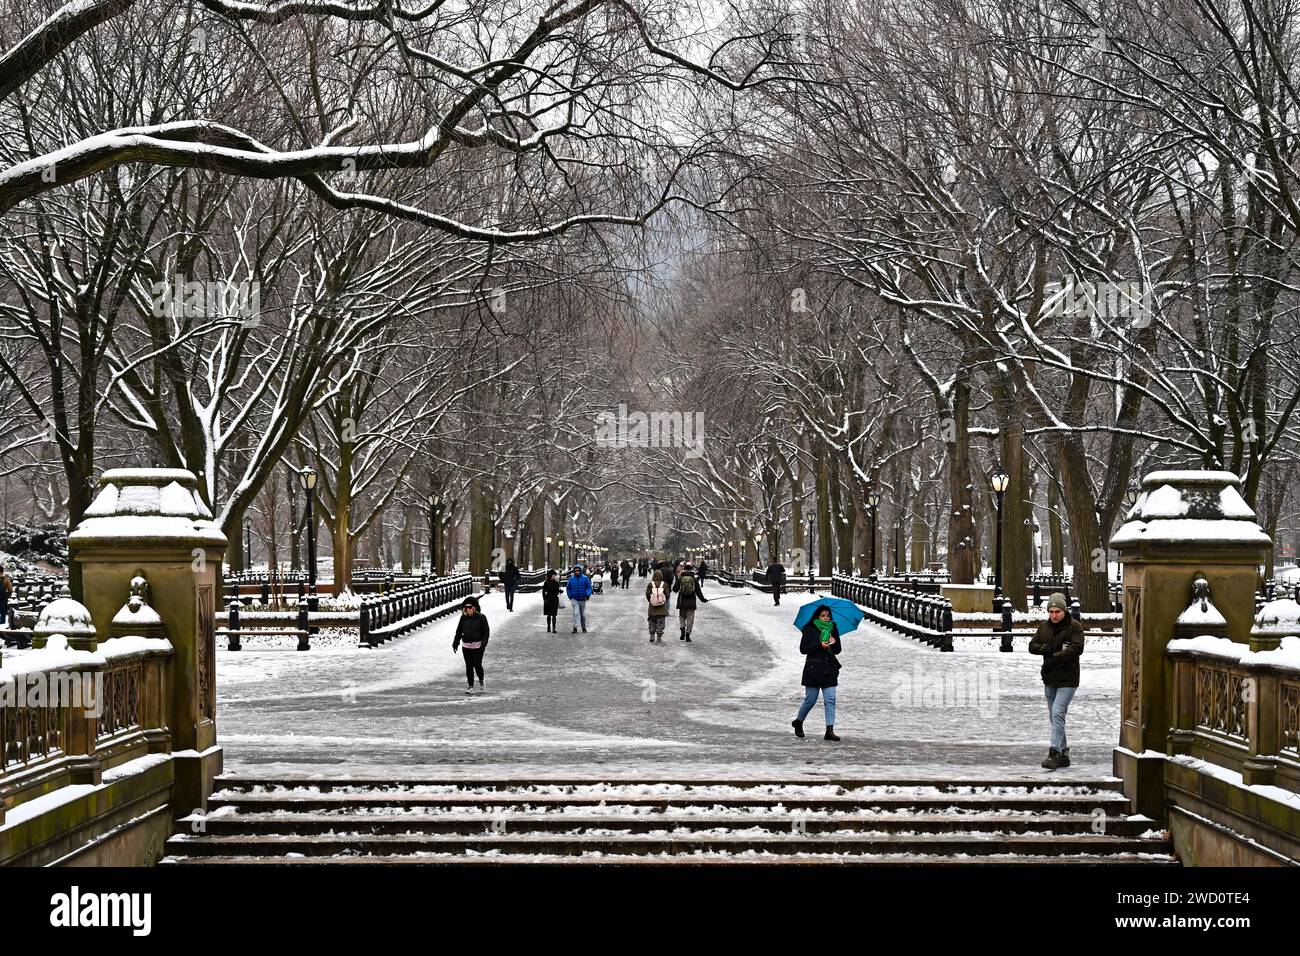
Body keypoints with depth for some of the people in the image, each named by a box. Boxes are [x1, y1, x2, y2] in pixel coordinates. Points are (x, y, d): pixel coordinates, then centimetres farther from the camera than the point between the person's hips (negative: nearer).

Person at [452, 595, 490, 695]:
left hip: (478, 645, -3)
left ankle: (481, 680, 21)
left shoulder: (481, 617, -5)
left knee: (477, 664, -8)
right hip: (466, 646, 3)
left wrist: (483, 644, -12)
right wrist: (455, 643, 8)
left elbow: (486, 631, -4)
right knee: (469, 666, 5)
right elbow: (459, 631, 12)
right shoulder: (463, 618, 5)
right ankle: (470, 686, 13)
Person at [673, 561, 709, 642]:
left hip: (682, 602, 1)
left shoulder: (680, 578, -3)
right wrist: (703, 599, 10)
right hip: (691, 602, -1)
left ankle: (683, 630, -7)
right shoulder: (695, 579, -4)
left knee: (682, 617, 16)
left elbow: (675, 589, 3)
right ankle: (687, 635, 4)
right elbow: (698, 591, -3)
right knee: (690, 618, 6)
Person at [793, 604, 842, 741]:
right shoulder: (810, 630, -3)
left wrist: (834, 643, -10)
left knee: (830, 700, -5)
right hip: (813, 669, -3)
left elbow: (837, 650, 13)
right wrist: (819, 644, -19)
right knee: (810, 699, 2)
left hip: (829, 669, 4)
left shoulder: (833, 629, 9)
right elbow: (803, 649, -8)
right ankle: (798, 722, 26)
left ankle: (830, 730, -7)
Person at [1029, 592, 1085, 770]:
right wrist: (1046, 648, -13)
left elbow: (1077, 648, -19)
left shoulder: (1075, 626, -8)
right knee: (1054, 717, 12)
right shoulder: (1044, 627, 9)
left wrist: (1055, 657, -22)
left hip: (1067, 680, -7)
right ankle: (1063, 753, 21)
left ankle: (1054, 753, -21)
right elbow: (1032, 646, 7)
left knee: (1058, 714, -18)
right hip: (1049, 680, 7)